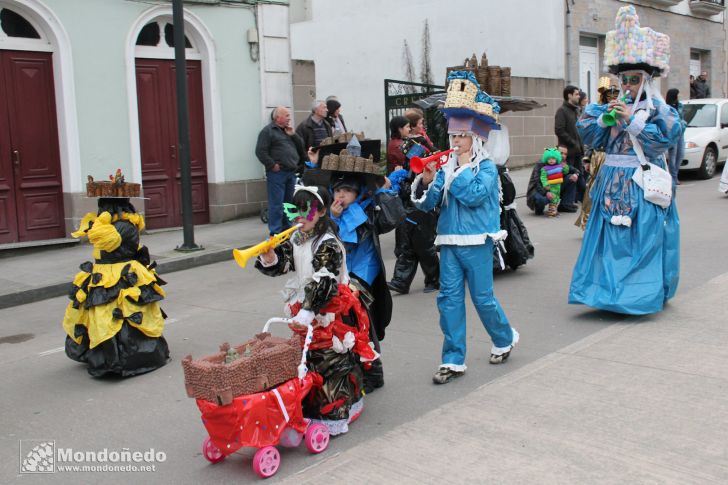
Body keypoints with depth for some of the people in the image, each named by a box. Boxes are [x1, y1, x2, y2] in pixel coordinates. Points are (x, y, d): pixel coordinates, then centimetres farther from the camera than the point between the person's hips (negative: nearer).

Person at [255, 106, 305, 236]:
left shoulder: (289, 130, 20)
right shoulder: (268, 131, -4)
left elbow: (301, 147, 14)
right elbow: (261, 152, -12)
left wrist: (292, 135, 1)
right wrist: (273, 165, -14)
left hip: (291, 172, 8)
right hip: (277, 173, -8)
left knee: (289, 202, 13)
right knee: (276, 204, -8)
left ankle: (287, 228, 22)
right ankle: (275, 232, -6)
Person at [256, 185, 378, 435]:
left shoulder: (328, 243, -19)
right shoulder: (295, 240, 7)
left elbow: (324, 283, -26)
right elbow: (280, 264, 7)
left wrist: (307, 312, -31)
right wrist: (269, 256, -16)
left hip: (329, 313, -8)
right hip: (304, 310, 8)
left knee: (331, 362, -1)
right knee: (308, 360, 17)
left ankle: (333, 414, 9)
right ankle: (311, 407, 32)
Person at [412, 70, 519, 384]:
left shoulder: (486, 167, -5)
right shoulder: (446, 166, 6)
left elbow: (473, 195, -22)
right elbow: (427, 203, 1)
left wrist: (462, 166, -14)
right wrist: (426, 182, -18)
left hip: (476, 242, -4)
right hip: (449, 241, 4)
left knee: (483, 297, 6)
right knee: (449, 298, 3)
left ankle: (505, 339, 35)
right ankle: (453, 360, 11)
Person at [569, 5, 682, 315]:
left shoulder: (657, 109, -1)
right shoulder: (613, 106, 11)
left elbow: (665, 137, -17)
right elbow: (586, 132, 5)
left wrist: (631, 121, -17)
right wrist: (606, 117, -11)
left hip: (642, 185, -4)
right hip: (612, 181, 4)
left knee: (641, 237, -2)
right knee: (609, 236, 5)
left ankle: (643, 292, 7)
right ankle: (610, 286, 13)